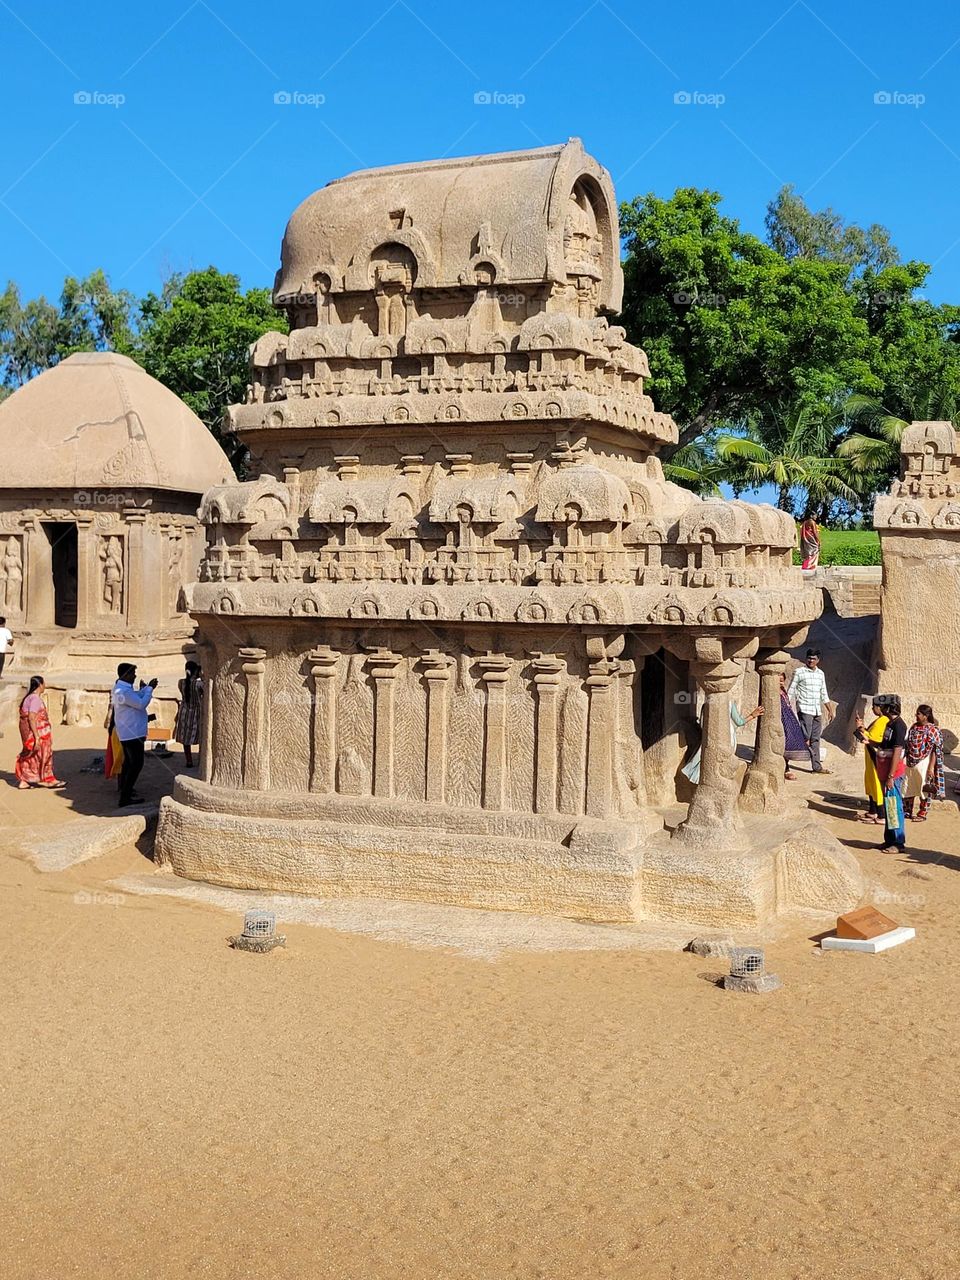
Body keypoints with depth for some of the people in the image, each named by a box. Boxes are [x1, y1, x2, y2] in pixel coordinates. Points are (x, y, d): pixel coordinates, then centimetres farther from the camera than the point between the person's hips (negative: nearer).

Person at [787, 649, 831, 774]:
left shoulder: (820, 674, 14)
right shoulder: (799, 672, -3)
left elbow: (823, 693, 21)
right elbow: (791, 691, -2)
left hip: (817, 711, 6)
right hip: (804, 709, -6)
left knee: (815, 739, 6)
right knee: (805, 737, -13)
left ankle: (817, 766, 9)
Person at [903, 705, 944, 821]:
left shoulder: (932, 729, -12)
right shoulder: (914, 727, 8)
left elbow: (935, 750, -14)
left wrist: (931, 767, -18)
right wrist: (906, 761, 14)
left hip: (923, 764, -7)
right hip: (911, 764, 7)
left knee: (924, 790, 5)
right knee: (908, 788, 13)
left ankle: (923, 814, 15)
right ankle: (907, 811, 25)